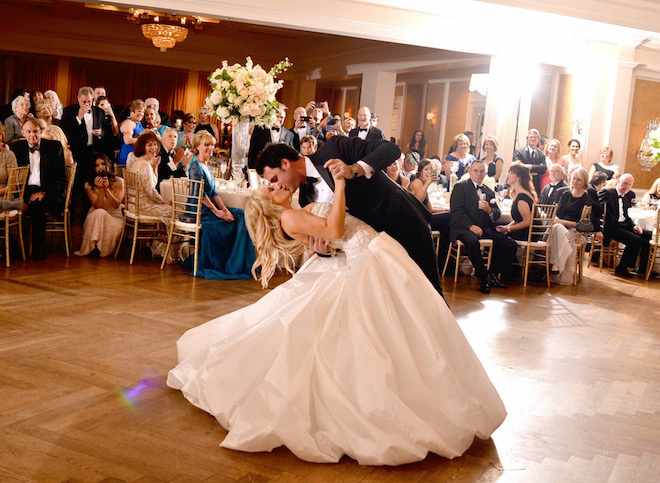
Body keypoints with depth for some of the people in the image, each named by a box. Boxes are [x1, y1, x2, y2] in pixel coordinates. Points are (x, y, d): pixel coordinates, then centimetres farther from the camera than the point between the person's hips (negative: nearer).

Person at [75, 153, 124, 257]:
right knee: (100, 213, -36)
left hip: (115, 218, 0)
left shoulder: (118, 182, 0)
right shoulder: (89, 185, 1)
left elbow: (116, 205, -11)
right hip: (94, 219, 0)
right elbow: (98, 207, -12)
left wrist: (106, 188, -21)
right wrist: (100, 189, -23)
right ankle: (92, 245, -36)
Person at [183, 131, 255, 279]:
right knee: (237, 218, -20)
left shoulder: (205, 166, 19)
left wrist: (225, 209, 0)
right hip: (199, 211, -9)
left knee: (240, 215, -8)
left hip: (208, 209, 9)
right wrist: (216, 211, -19)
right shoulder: (195, 166, -9)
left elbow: (213, 193, 14)